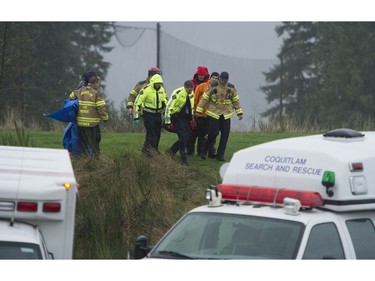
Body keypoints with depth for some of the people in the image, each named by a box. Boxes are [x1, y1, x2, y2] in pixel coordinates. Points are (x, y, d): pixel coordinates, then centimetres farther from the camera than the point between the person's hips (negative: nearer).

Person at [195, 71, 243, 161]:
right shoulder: (213, 87, -6)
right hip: (213, 114, -3)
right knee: (213, 133, -9)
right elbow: (204, 98, -3)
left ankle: (220, 155, 8)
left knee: (225, 135, -1)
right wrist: (198, 110, -7)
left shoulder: (231, 88, 2)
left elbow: (236, 101, 11)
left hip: (226, 115, 3)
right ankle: (204, 151, 12)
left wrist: (239, 113, 8)